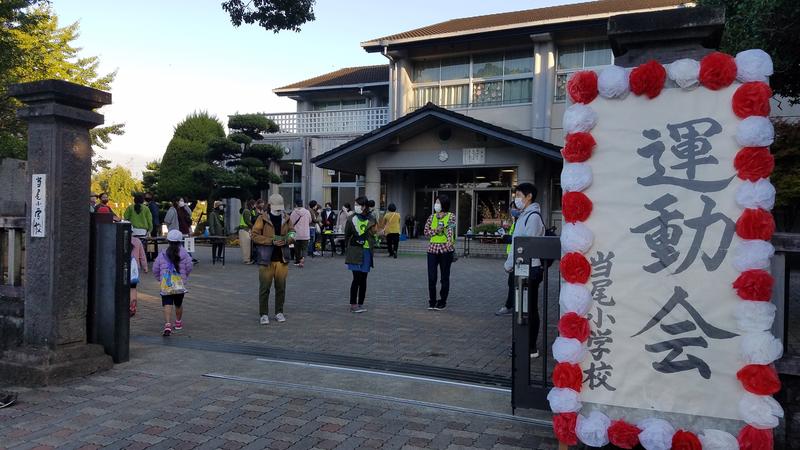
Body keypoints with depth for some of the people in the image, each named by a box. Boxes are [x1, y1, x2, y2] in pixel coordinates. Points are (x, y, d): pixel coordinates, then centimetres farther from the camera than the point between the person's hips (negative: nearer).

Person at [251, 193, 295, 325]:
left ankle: (279, 312, 21)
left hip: (282, 258, 3)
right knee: (264, 287, 1)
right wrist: (271, 241, -16)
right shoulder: (262, 219, -3)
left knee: (281, 287, 9)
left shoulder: (286, 219, 8)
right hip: (266, 259, -3)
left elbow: (292, 232, 16)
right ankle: (264, 314, 10)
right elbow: (255, 235, -6)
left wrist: (287, 240, -7)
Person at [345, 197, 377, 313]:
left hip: (367, 252, 3)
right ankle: (353, 305, 0)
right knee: (357, 278, -8)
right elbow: (347, 236, 4)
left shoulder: (372, 219, 5)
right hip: (355, 252, -3)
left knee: (363, 279, 8)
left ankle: (360, 304, 17)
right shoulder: (352, 219, -1)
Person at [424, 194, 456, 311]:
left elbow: (451, 230, -18)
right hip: (433, 249, 3)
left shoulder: (450, 217, -1)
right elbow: (426, 232, 9)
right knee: (431, 277, 0)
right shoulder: (432, 217, 11)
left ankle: (442, 302, 17)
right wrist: (436, 230, -10)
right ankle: (432, 301, 13)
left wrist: (449, 241, -36)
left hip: (446, 249, -3)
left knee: (445, 277, 6)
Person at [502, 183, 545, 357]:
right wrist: (510, 263, 10)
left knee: (529, 310, -3)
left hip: (529, 270, -9)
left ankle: (531, 349, 5)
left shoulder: (533, 216, -14)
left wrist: (509, 264, -12)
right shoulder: (524, 216, 17)